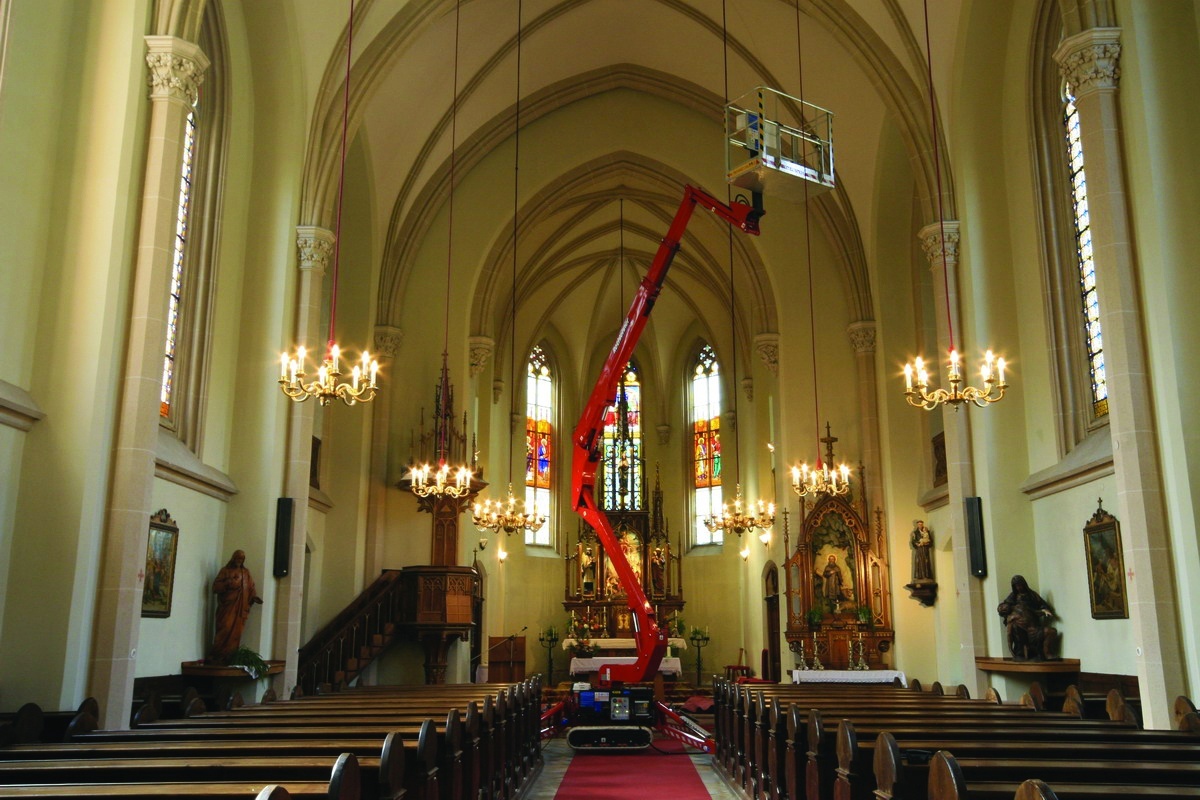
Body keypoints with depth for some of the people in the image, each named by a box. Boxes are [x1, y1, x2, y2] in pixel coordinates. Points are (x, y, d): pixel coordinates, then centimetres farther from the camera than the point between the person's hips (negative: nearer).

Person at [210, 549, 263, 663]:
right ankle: (219, 655, -7)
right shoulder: (225, 570, 7)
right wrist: (227, 583, -18)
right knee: (225, 630, -13)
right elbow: (216, 586, -1)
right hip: (227, 606, -3)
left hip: (240, 607, 3)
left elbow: (251, 587, 10)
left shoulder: (246, 572, 16)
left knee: (236, 632, -1)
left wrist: (254, 596, -9)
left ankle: (230, 656, 2)